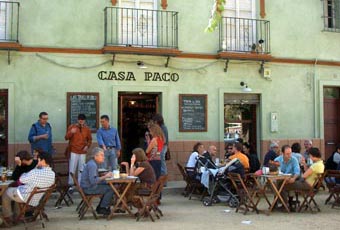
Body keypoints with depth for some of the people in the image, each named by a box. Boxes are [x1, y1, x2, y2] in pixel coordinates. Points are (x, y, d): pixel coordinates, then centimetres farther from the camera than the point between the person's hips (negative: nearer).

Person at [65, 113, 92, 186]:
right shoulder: (72, 127, 2)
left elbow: (90, 139, 17)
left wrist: (87, 146, -1)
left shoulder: (87, 129, 9)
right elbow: (66, 137, -3)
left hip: (83, 152, 2)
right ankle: (70, 184, 3)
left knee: (81, 169, 5)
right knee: (72, 169, -4)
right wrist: (71, 132, -22)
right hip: (73, 151, -2)